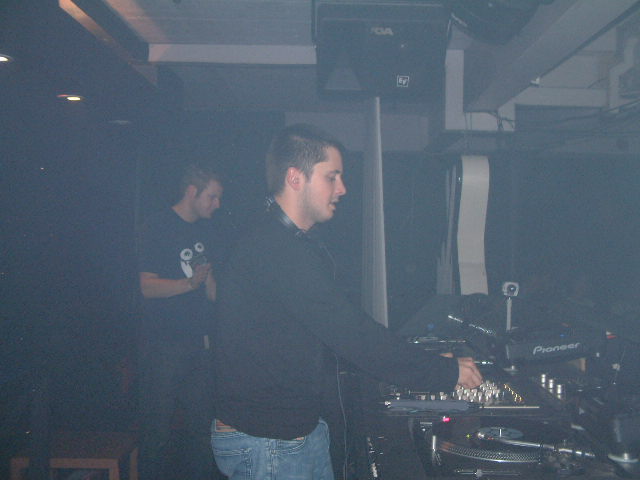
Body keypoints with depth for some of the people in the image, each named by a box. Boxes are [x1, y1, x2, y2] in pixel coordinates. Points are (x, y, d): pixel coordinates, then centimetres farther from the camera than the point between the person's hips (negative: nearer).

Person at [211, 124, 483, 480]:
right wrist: (446, 372, -19)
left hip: (304, 427, 10)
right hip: (264, 442, -10)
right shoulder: (275, 251, -24)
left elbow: (337, 333, 12)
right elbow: (351, 335, -26)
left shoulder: (300, 246, 11)